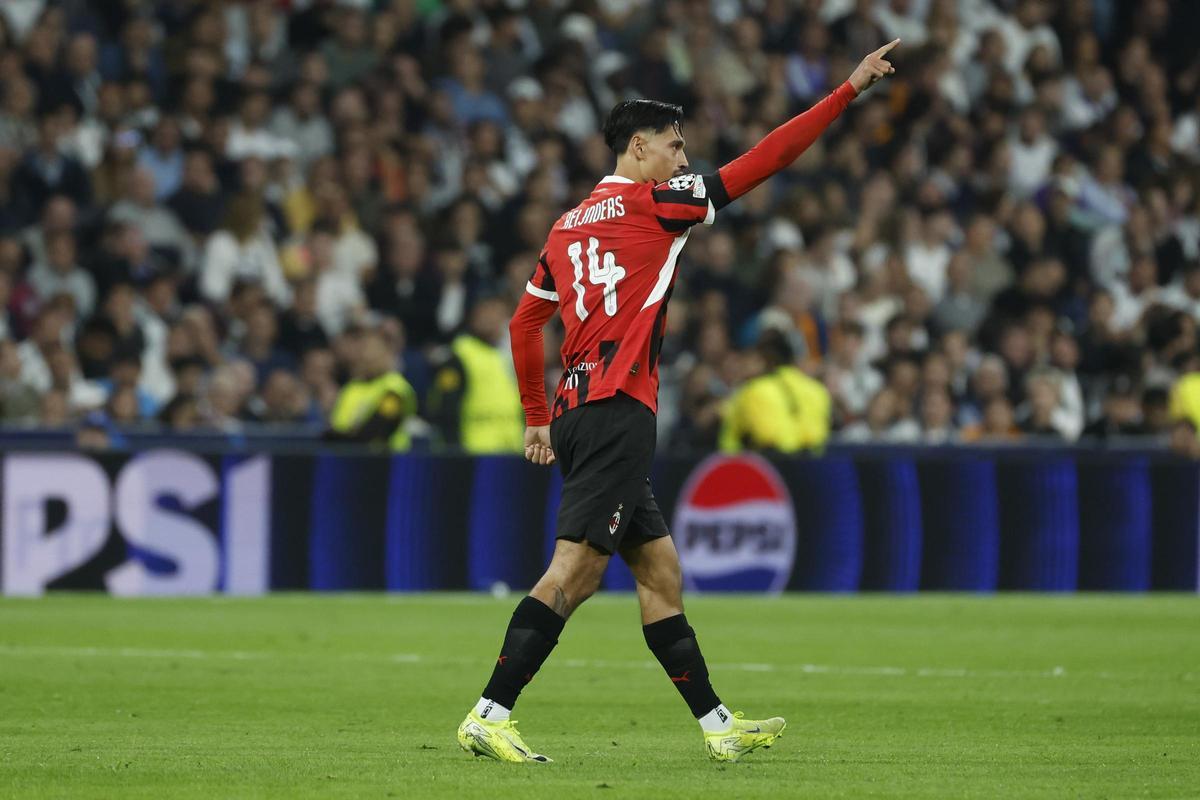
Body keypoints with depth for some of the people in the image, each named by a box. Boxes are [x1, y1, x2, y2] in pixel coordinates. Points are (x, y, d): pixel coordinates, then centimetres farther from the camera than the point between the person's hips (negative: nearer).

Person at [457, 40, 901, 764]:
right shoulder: (654, 202, -4)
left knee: (660, 570, 11)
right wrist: (851, 89, -1)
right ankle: (489, 715, -17)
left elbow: (524, 323, 20)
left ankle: (718, 725, 14)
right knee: (574, 572, -12)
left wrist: (538, 420, 27)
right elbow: (766, 159, -5)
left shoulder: (569, 224, 17)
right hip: (619, 412, -9)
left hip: (578, 410, 9)